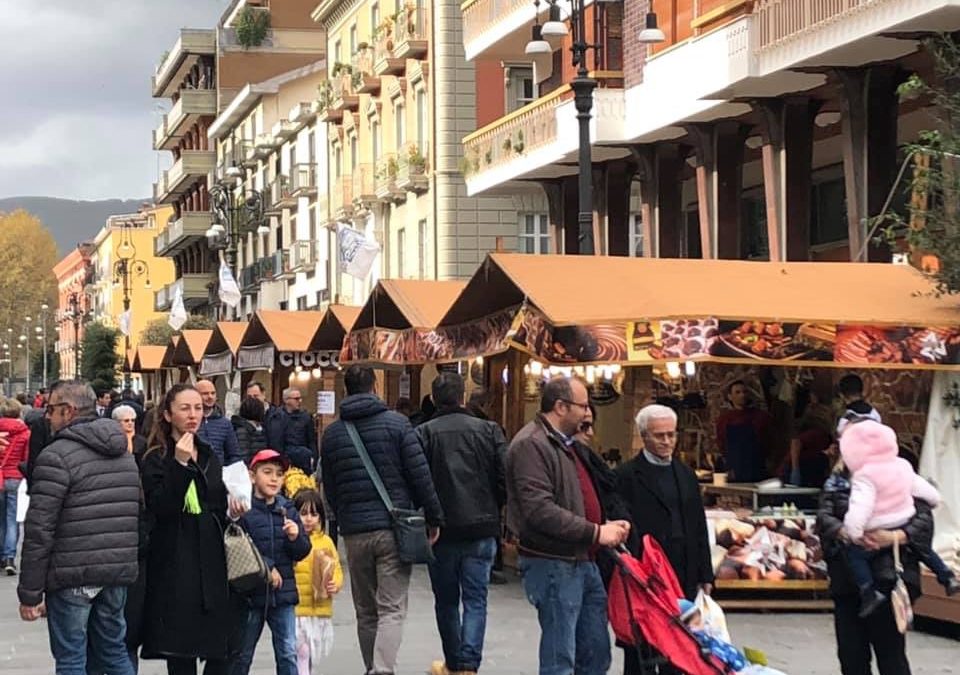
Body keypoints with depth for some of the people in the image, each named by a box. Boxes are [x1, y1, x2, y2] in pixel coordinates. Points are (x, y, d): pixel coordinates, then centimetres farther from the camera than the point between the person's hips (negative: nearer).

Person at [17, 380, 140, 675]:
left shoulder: (56, 457, -11)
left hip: (71, 575, -7)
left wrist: (30, 593, -10)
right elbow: (137, 516, 16)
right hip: (118, 573, 7)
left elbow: (39, 531, -14)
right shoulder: (125, 455, 13)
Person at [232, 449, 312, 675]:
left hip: (283, 591, 3)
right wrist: (266, 567, -16)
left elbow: (302, 553, 7)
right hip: (251, 593, -3)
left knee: (288, 653, 2)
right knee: (243, 654, 10)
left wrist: (295, 537, -13)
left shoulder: (288, 510, 6)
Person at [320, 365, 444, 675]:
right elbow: (420, 475, -6)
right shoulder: (396, 423, -3)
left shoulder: (332, 433, 8)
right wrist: (433, 518, 2)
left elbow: (329, 489, 12)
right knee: (392, 609, -5)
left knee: (366, 612, 14)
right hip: (394, 528, -3)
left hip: (354, 531, 3)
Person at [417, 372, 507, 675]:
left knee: (446, 601, 15)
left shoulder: (424, 433, -4)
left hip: (442, 529, 0)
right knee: (475, 600, 3)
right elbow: (506, 478, -3)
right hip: (481, 529, 0)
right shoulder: (489, 430, 0)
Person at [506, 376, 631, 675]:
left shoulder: (570, 445, 17)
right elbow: (540, 510, -24)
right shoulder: (531, 445, -15)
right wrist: (595, 532, -20)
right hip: (553, 564, -10)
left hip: (583, 561, 10)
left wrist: (607, 525, 7)